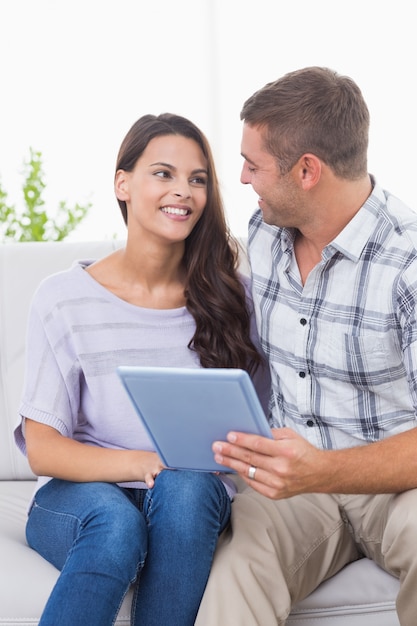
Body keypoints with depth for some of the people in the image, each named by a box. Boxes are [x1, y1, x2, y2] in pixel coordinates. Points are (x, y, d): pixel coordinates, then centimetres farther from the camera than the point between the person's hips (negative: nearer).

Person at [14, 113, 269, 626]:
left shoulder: (228, 297, 2)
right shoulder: (64, 299, -5)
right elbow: (42, 448, -7)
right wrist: (141, 464, -25)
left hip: (192, 504, 2)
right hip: (79, 494, -2)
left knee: (187, 485, -33)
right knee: (116, 523, -35)